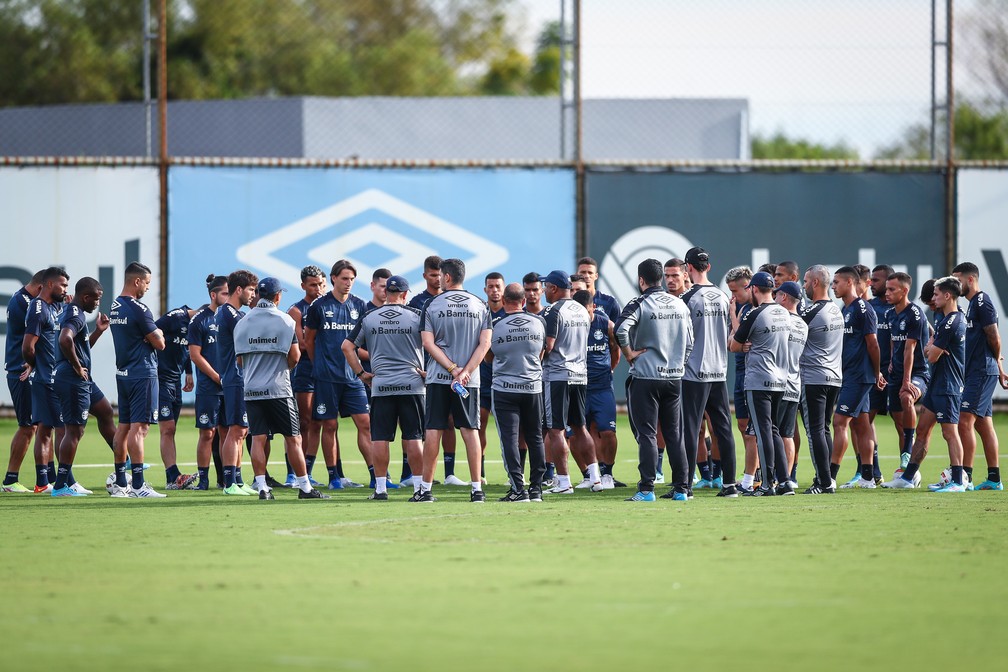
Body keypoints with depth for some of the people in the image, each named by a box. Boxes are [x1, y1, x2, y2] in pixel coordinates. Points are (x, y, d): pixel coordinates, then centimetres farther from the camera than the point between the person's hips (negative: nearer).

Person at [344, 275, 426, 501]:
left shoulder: (369, 317, 5)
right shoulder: (416, 316, -1)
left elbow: (348, 346, 6)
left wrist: (361, 373, 10)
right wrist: (427, 371, 0)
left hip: (380, 385, 1)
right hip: (411, 384, -1)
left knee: (380, 438, 4)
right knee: (414, 438, 2)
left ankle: (380, 488, 2)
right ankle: (419, 487, 0)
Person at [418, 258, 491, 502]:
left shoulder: (432, 305, -1)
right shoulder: (480, 305, 5)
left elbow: (428, 343, -7)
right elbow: (485, 343, -2)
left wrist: (453, 369, -11)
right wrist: (464, 371, -9)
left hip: (438, 378, -2)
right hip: (470, 379, 2)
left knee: (433, 431, 2)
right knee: (470, 430, 4)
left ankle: (426, 488, 3)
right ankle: (477, 488, 1)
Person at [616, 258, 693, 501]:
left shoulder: (639, 304, -9)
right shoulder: (680, 305, 8)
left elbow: (621, 329, -25)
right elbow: (689, 341, 11)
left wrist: (629, 353, -11)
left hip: (645, 376, -5)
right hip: (675, 377, 5)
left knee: (647, 434, -2)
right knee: (675, 434, 10)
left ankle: (646, 489, -6)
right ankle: (681, 488, 10)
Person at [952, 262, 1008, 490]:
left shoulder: (982, 302, -12)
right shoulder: (974, 303, 18)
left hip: (981, 372, -10)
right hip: (977, 371, 10)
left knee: (965, 421, -13)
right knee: (983, 424, 10)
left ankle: (964, 477, -14)